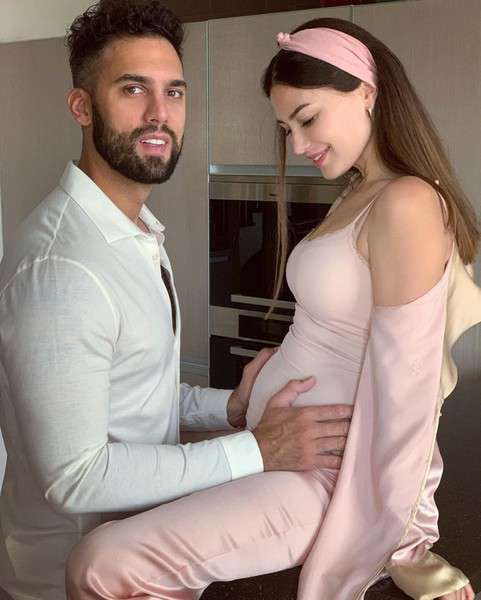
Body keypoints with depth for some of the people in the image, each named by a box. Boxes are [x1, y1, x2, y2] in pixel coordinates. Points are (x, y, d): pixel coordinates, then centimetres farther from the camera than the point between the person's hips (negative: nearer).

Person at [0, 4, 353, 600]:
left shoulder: (139, 233, 5)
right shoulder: (60, 269, -28)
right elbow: (73, 477, -27)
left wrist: (228, 407, -7)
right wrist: (257, 451, -26)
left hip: (132, 539, 8)